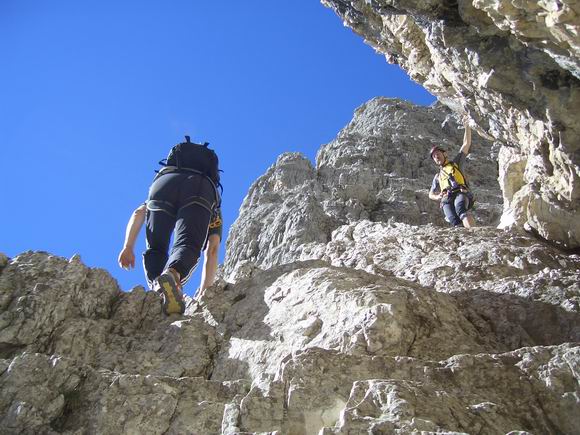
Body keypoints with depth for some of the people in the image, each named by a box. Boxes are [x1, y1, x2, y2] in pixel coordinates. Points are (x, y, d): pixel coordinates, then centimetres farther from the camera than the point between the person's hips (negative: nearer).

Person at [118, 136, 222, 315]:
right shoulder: (214, 213, 40)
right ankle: (171, 275, -40)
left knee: (155, 249, 10)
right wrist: (204, 292, 25)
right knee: (187, 247, -9)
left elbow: (138, 213, 28)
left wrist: (128, 247, 18)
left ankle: (158, 290, -16)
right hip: (203, 188, -2)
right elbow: (212, 252, 26)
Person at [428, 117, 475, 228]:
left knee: (460, 209, -39)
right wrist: (438, 197, 14)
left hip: (460, 193, -3)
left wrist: (467, 126, 9)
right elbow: (431, 194, 39)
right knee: (455, 222, -30)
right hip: (446, 200, 3)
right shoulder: (438, 176, 35)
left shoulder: (455, 163, 28)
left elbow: (466, 144, 20)